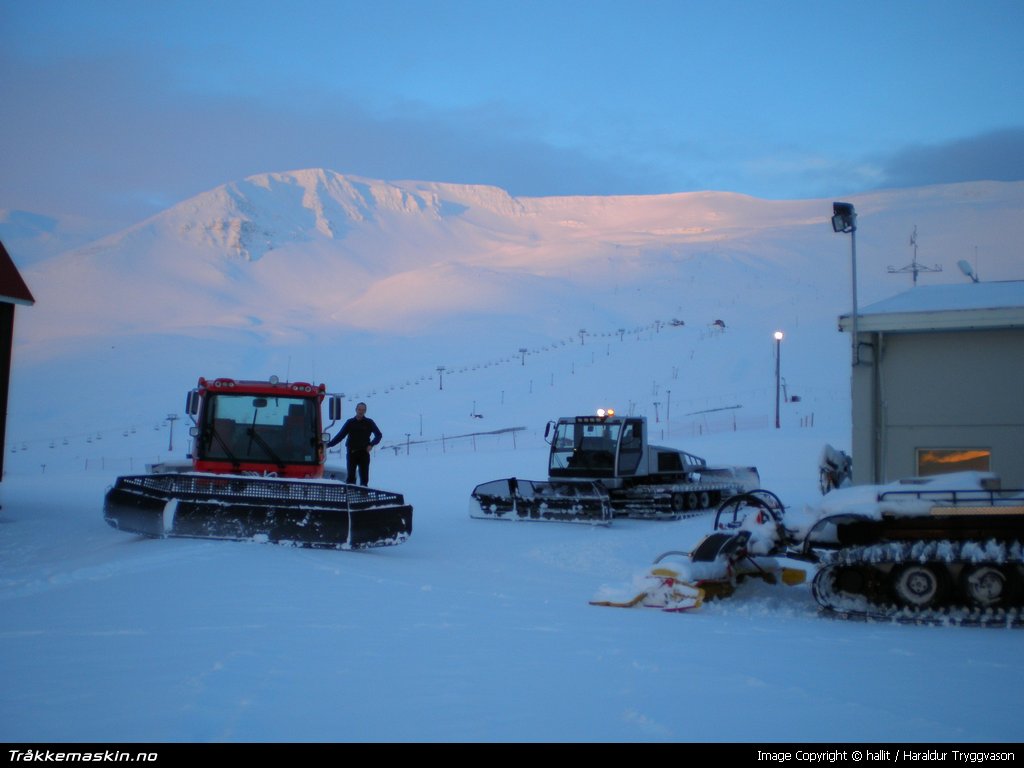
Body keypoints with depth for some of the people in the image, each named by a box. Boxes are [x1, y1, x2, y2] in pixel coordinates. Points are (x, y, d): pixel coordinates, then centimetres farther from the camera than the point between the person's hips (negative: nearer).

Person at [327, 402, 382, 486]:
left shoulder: (369, 423, 5)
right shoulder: (350, 422, 7)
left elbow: (379, 435, 10)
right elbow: (340, 436, 8)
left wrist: (371, 444, -6)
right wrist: (329, 444, -1)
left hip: (364, 453, -1)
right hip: (352, 453, 1)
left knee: (364, 476, -1)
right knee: (351, 476, 0)